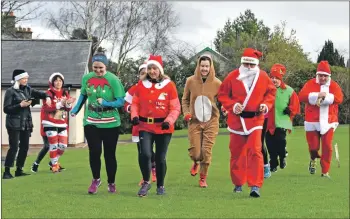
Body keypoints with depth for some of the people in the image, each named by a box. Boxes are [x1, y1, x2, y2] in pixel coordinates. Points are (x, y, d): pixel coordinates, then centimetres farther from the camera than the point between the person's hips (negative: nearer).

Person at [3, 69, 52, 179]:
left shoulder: (27, 89, 9)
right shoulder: (10, 91, -7)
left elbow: (39, 93, 18)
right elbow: (6, 109, -9)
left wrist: (47, 97, -4)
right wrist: (20, 105, -16)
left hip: (26, 123, 6)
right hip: (14, 124, -6)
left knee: (25, 147, 7)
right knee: (14, 147, -11)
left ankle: (19, 170, 18)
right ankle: (6, 172, -6)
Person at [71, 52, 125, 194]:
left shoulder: (113, 80, -13)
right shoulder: (86, 78, 0)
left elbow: (121, 102, -14)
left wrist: (106, 103, -29)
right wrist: (76, 109, 4)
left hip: (110, 123, -2)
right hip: (91, 122, 2)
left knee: (109, 154, 5)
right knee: (94, 151, -6)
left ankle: (111, 183, 22)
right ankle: (96, 180, 17)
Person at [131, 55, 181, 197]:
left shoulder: (169, 85, -4)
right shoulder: (141, 84, 3)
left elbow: (175, 108, -4)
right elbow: (135, 103, 10)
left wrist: (169, 121, -18)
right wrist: (134, 116, -8)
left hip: (163, 128, -1)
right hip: (145, 127, 1)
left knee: (160, 158, 7)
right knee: (145, 154, -17)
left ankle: (160, 186, 27)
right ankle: (146, 183, 5)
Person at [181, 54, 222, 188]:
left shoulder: (217, 83, -6)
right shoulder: (190, 81, -3)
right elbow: (185, 100, 9)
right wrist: (186, 113, -4)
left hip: (211, 122, -1)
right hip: (194, 122, 1)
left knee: (206, 150, -2)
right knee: (194, 152, -1)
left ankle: (203, 178, 18)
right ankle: (196, 163, 38)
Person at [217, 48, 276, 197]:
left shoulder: (263, 77, -1)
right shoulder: (233, 77, -4)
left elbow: (271, 92, 12)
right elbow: (222, 94, 2)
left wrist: (266, 104, -6)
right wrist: (232, 106, -13)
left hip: (255, 119, -1)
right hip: (236, 119, 1)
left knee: (255, 151, -12)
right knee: (236, 152, 10)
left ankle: (255, 185, -11)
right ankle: (238, 183, 26)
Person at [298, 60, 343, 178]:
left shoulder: (334, 85, 5)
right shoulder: (310, 84, 2)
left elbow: (339, 98, -12)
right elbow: (301, 96, -13)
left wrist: (324, 97, -21)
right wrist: (318, 95, -22)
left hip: (328, 122, 0)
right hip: (312, 122, 0)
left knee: (327, 147, -2)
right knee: (313, 146, 3)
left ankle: (325, 171, 9)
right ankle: (313, 159, 38)